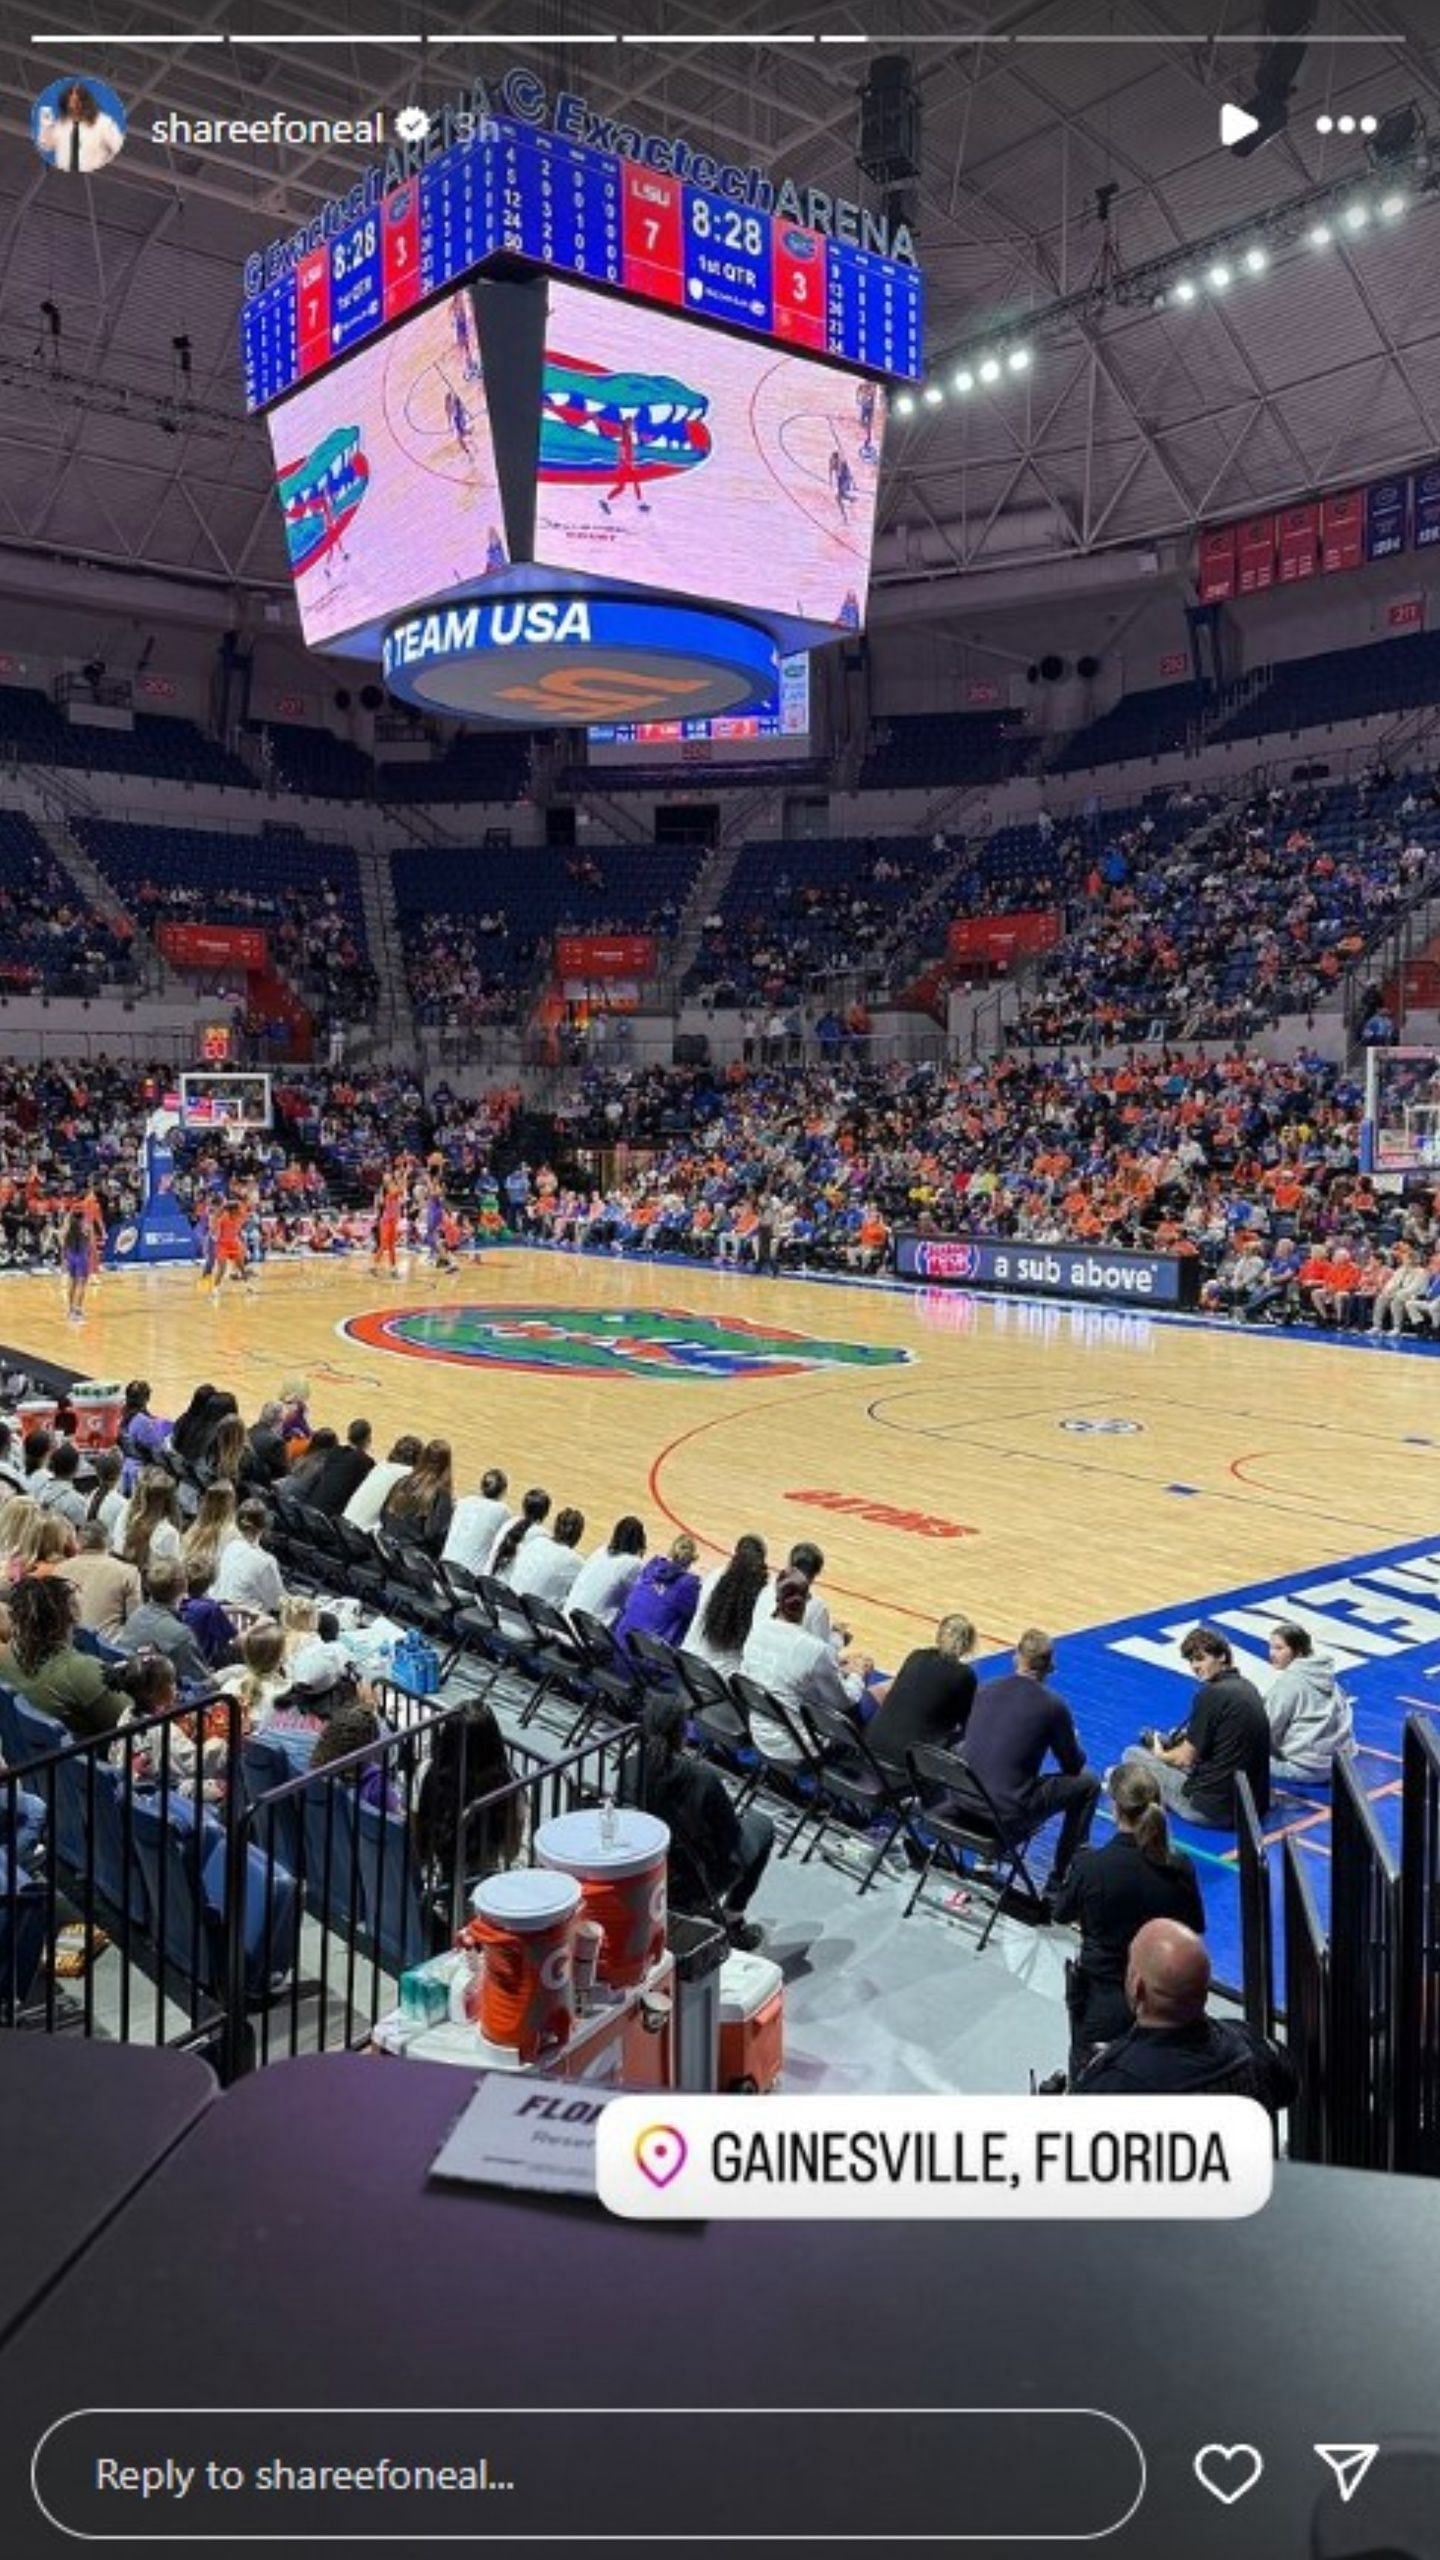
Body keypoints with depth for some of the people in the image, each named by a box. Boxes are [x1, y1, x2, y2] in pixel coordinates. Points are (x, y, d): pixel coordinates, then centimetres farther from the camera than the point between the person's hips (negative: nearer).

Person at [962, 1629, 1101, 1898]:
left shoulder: (984, 1690, 4)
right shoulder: (1052, 1705, -9)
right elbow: (1073, 1765, 4)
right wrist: (1072, 1746, 28)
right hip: (1010, 1816, -6)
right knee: (1088, 1783, 14)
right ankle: (1061, 1877, 19)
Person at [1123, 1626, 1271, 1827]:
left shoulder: (1211, 1694, -18)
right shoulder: (1248, 1688, 7)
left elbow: (1185, 1758, -10)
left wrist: (1160, 1755, 10)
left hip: (1214, 1809, -9)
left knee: (1133, 1754, 5)